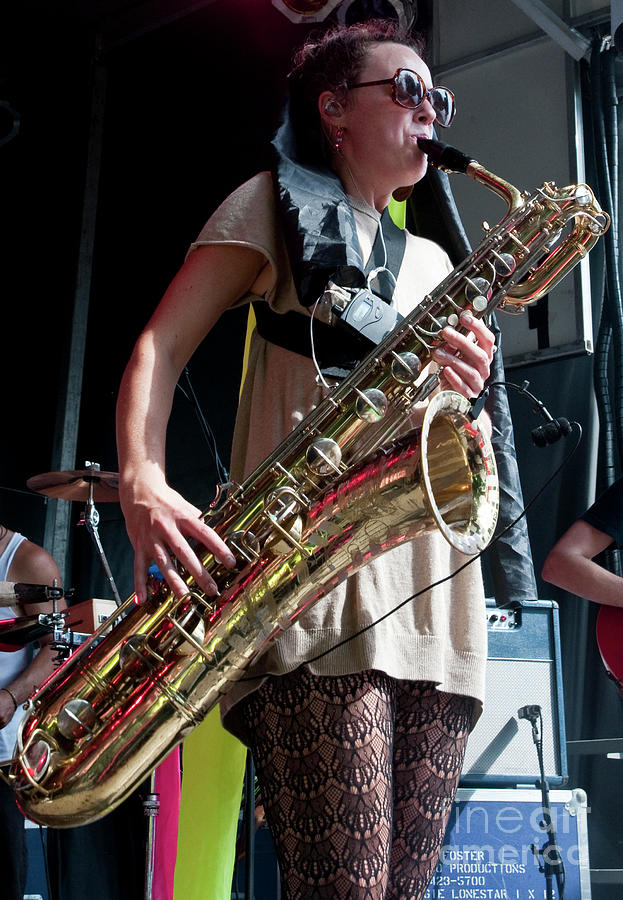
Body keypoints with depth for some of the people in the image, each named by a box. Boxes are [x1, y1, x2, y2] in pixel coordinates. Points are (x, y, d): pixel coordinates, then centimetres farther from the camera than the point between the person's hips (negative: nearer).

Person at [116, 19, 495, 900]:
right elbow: (160, 346, -1)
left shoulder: (432, 262, 27)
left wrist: (460, 390, -3)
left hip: (432, 582, 6)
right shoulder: (275, 205, 11)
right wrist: (142, 481, -20)